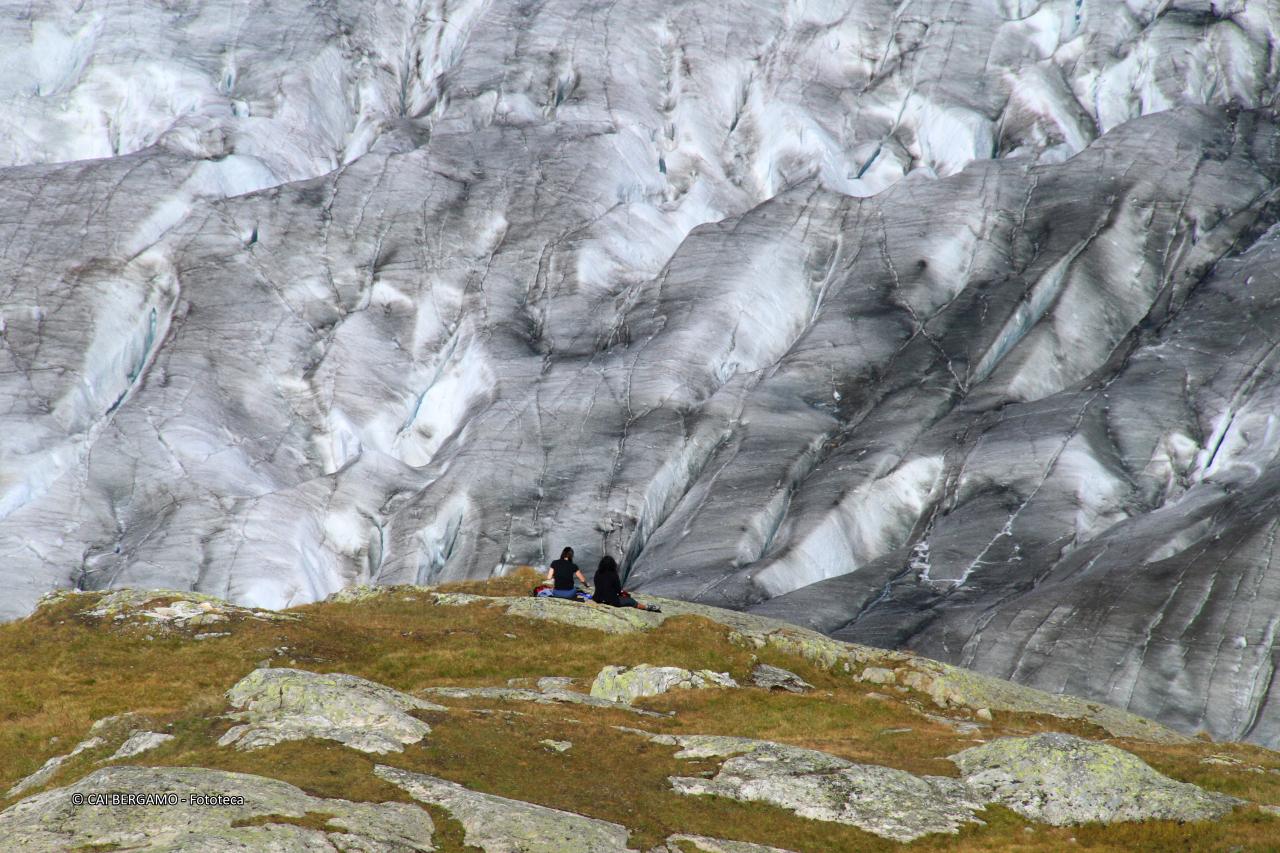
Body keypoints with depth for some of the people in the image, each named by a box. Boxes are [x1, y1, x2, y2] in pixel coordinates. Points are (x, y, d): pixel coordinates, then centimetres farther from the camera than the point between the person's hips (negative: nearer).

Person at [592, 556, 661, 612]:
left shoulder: (598, 573, -3)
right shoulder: (613, 575, -19)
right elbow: (618, 589, -9)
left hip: (598, 599, 6)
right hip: (611, 601, -6)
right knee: (631, 601, 7)